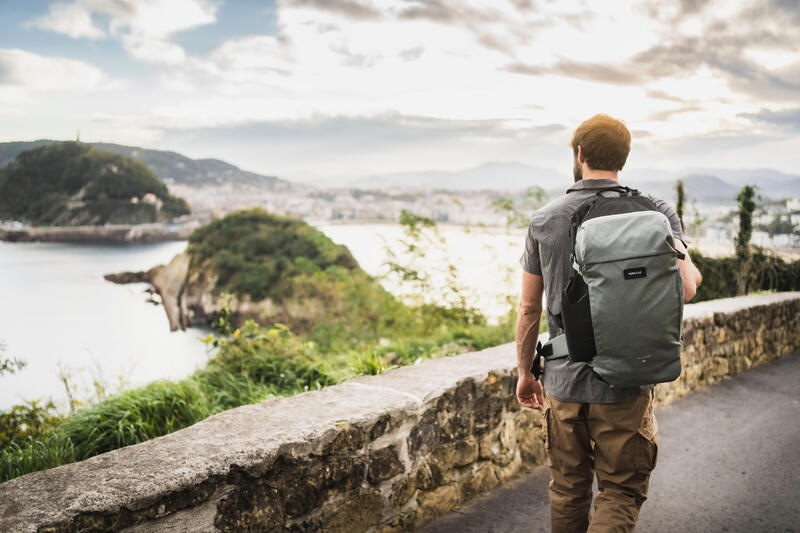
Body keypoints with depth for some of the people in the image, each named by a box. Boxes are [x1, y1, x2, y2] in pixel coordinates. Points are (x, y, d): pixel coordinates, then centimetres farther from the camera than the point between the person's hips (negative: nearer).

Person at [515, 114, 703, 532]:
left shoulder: (544, 221, -2)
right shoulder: (655, 213, -5)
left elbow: (528, 307, 2)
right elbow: (684, 288, -18)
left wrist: (525, 372, 14)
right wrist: (693, 273, 7)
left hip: (563, 383, 2)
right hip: (625, 386, -1)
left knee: (568, 492, 17)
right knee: (622, 492, 12)